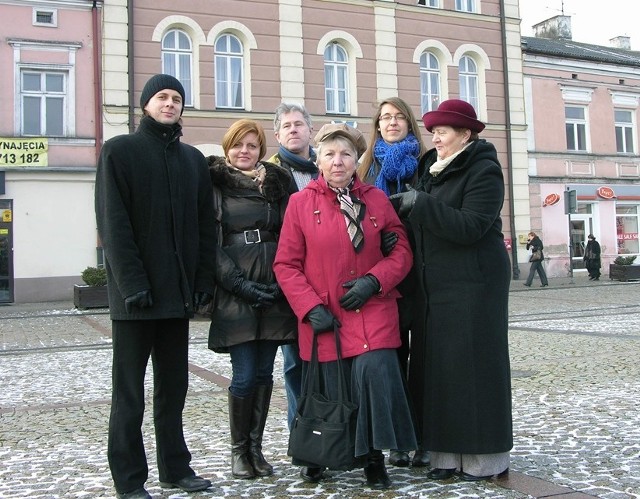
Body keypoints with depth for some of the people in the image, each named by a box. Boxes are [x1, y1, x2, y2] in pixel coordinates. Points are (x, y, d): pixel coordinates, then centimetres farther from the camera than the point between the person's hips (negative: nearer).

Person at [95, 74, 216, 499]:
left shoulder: (193, 159, 15)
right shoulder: (120, 151, 0)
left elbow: (205, 224, 12)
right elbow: (114, 224, -10)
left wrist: (203, 281, 3)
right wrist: (133, 283, -18)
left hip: (178, 291, 5)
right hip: (134, 293, -5)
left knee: (174, 385, 12)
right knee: (130, 391, 2)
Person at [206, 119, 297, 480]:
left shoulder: (278, 183, 14)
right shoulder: (214, 186, 5)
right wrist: (240, 284, -12)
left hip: (275, 291, 3)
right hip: (235, 295, -3)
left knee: (264, 373, 7)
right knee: (245, 375, -4)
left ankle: (256, 447, 18)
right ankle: (239, 450, 13)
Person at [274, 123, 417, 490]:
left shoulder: (376, 199, 8)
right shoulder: (301, 202, 2)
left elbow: (402, 250, 7)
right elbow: (286, 264, 0)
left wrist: (374, 280, -11)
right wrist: (311, 307, -10)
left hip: (374, 314, 1)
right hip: (326, 319, -1)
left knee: (375, 371, -20)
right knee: (332, 392, 1)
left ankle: (375, 458, -1)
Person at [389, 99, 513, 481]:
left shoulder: (484, 171, -8)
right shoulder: (434, 169, 15)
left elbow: (469, 226, -20)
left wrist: (420, 203, -18)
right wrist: (408, 206, 2)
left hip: (473, 285, -8)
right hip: (435, 285, 8)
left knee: (473, 364, -3)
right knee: (437, 367, 6)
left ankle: (484, 456, 9)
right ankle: (449, 454, 14)